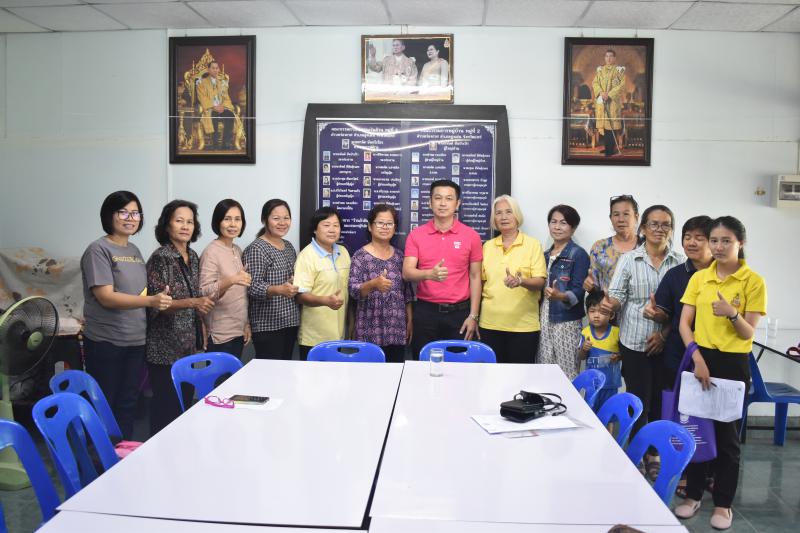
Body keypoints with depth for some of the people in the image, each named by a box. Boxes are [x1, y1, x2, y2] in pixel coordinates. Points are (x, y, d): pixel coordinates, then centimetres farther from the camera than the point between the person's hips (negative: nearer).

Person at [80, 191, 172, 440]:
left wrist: (160, 301, 6)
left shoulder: (134, 250, 11)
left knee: (127, 404, 15)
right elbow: (106, 297, -20)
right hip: (106, 343, -6)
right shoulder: (98, 250, -11)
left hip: (135, 340, 7)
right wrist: (151, 301, -30)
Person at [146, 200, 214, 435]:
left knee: (185, 398, 13)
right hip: (165, 345, -7)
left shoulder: (193, 256, 8)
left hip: (188, 342, 7)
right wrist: (193, 303, -29)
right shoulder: (160, 258, -14)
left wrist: (201, 329, 15)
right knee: (166, 402, 0)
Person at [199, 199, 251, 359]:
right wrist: (230, 281, -33)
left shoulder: (238, 250, 9)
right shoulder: (211, 252, -12)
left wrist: (246, 324, 12)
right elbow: (204, 294, -19)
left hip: (238, 332, 7)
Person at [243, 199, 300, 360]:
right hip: (267, 324, -7)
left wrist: (295, 286, 8)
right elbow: (252, 286, -19)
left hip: (290, 321, 7)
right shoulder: (256, 249, -11)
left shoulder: (289, 246, 13)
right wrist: (279, 290, -34)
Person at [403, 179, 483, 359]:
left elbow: (475, 277, 4)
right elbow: (407, 273, -7)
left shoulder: (471, 236, 1)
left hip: (459, 311, 0)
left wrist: (473, 316, -1)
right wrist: (429, 274, -29)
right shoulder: (416, 235, 1)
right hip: (425, 311, 0)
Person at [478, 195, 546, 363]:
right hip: (490, 324, 3)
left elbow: (540, 281, -6)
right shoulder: (487, 246, 10)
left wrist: (521, 281, -26)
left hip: (523, 324, -3)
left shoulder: (532, 244, 0)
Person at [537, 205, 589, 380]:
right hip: (544, 319, 6)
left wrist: (560, 296, -30)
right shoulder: (545, 254, 14)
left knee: (567, 374, -4)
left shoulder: (579, 254, -5)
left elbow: (578, 290, -13)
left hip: (566, 320, -6)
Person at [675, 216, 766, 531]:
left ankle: (723, 503, 22)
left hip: (733, 364, -3)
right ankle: (693, 495, 27)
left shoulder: (753, 281, -5)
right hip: (700, 359, 3)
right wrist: (696, 357, -13)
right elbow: (684, 323, 0)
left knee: (727, 433, 6)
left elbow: (749, 334, -7)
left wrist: (733, 314, -27)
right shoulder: (699, 278, 4)